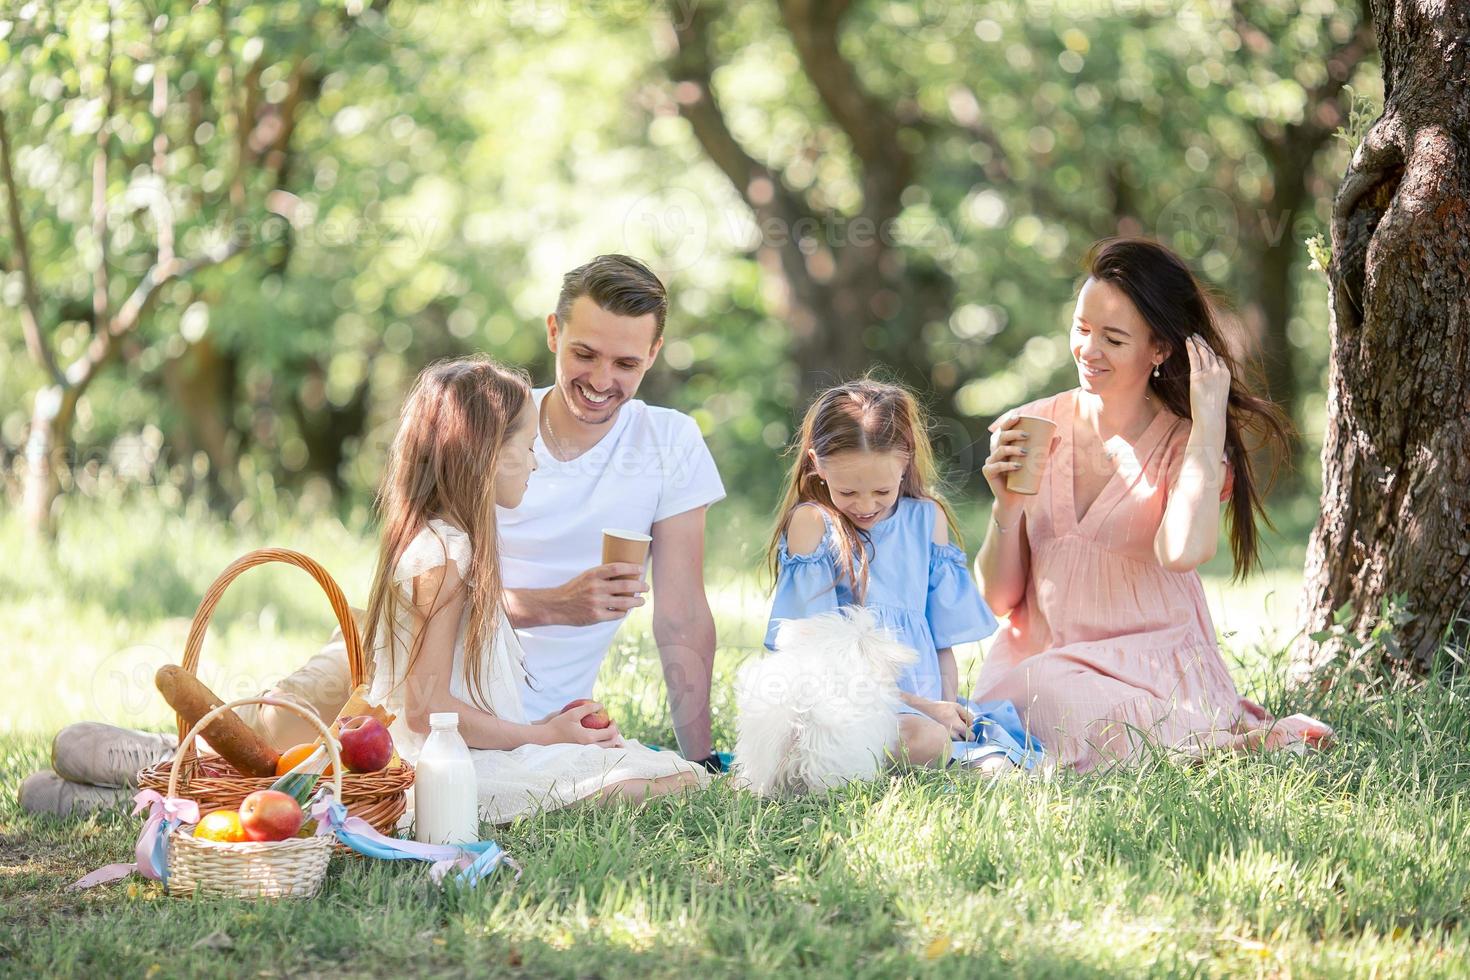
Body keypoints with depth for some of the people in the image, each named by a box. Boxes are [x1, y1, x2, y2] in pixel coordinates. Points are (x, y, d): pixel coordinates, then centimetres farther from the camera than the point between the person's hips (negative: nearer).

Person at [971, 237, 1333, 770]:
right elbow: (999, 599, 8)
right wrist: (1007, 508, -11)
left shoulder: (1185, 444, 0)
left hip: (1154, 671, -3)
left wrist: (1209, 423, -15)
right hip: (1038, 660, 3)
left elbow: (1184, 551, -26)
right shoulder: (1030, 431, 7)